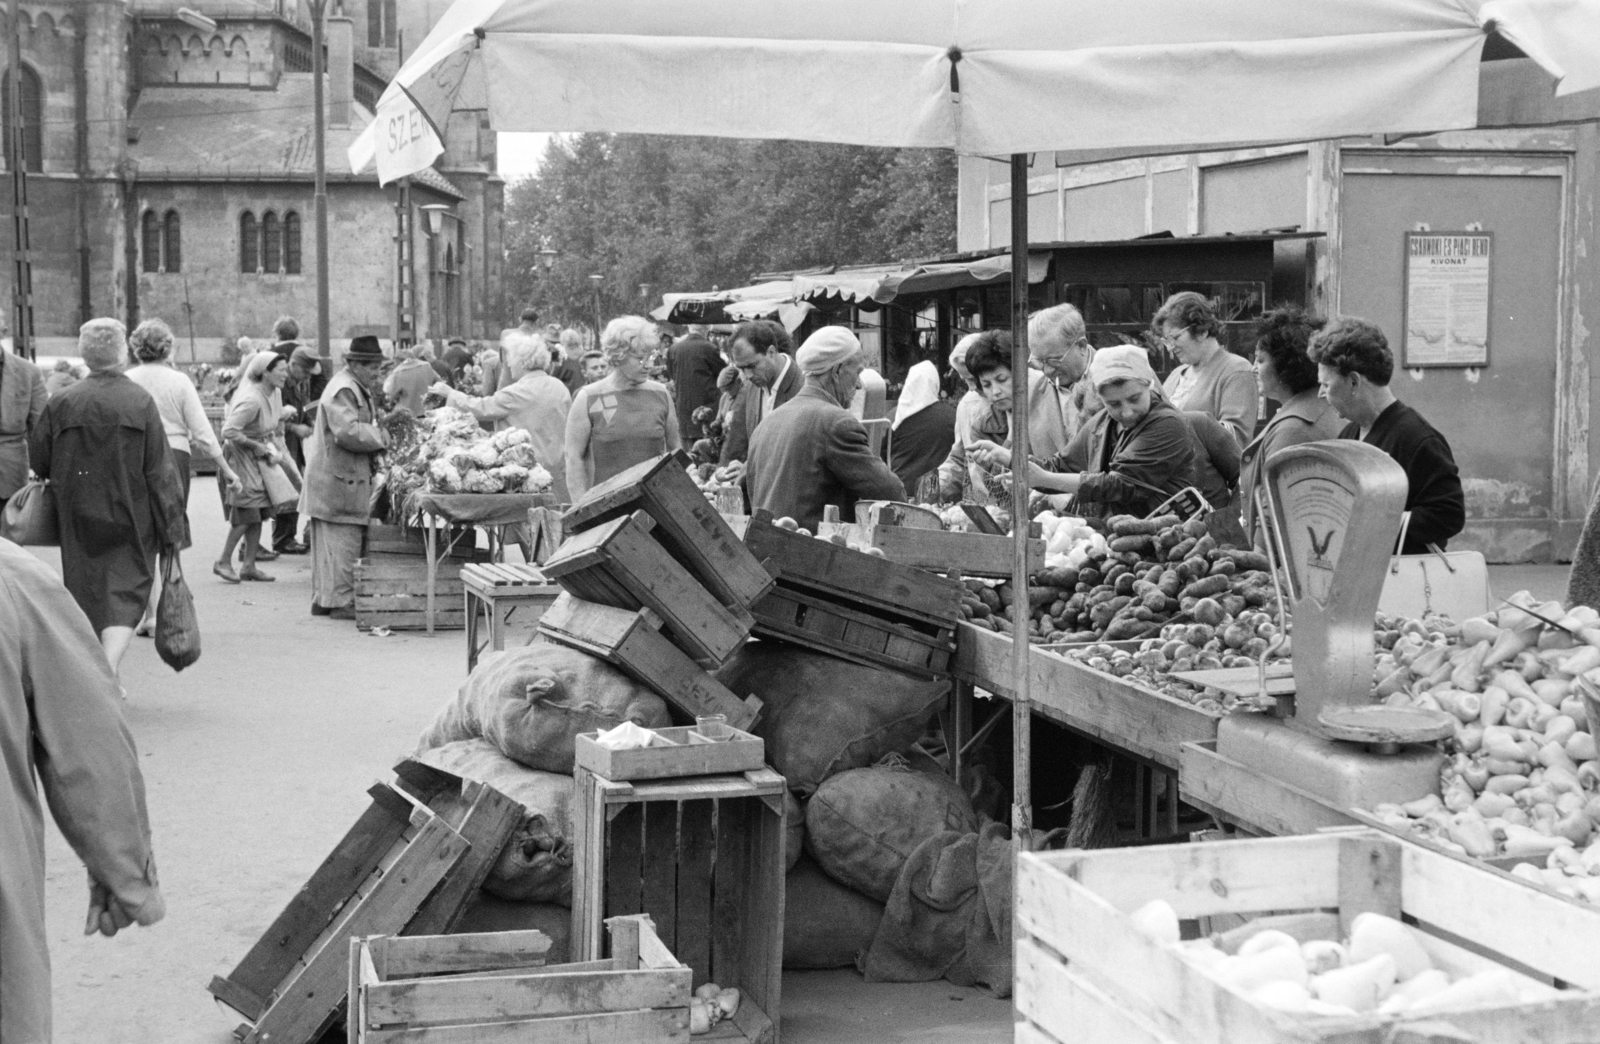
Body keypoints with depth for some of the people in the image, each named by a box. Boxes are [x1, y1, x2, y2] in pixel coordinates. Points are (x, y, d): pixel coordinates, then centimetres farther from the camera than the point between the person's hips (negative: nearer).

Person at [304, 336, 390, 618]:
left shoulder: (361, 389, 18)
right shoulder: (343, 390, -16)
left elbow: (364, 425, 27)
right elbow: (348, 431, -26)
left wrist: (385, 422, 8)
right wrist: (383, 437, -17)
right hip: (338, 480, -11)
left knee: (329, 543, 14)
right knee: (343, 542, -6)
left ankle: (323, 599, 20)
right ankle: (341, 602, -1)